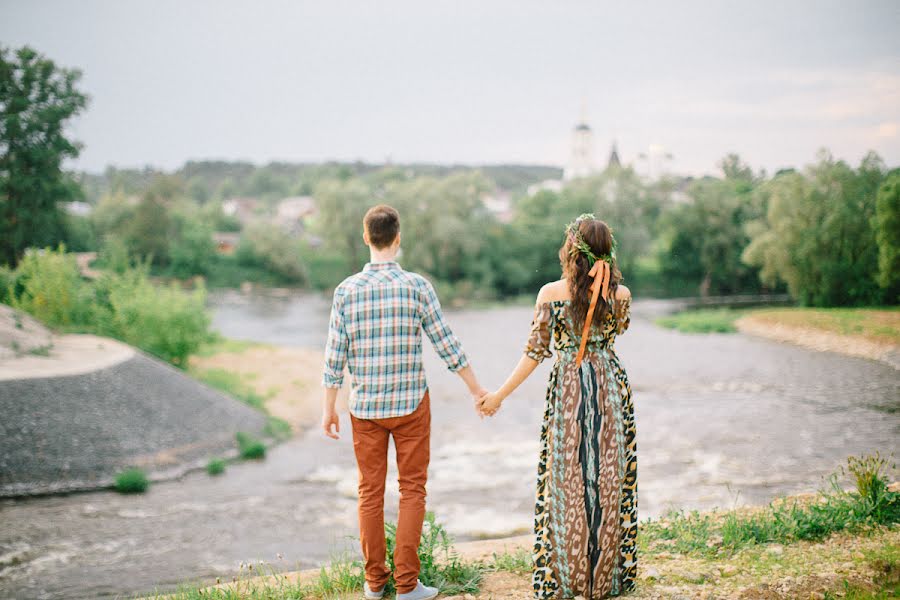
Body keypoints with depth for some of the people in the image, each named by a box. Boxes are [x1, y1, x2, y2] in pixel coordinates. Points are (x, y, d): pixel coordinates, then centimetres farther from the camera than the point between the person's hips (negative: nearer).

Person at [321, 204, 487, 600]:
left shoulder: (347, 290, -4)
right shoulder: (416, 286, -8)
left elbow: (335, 356, -3)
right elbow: (446, 345, -4)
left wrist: (329, 409, 7)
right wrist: (476, 389, 6)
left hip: (365, 406, 2)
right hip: (410, 404, -2)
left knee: (370, 492, 11)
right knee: (412, 490, 7)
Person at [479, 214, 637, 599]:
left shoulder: (551, 294, -11)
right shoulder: (620, 294, -6)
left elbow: (535, 353, -9)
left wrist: (500, 395, 1)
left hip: (567, 391, -1)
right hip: (611, 389, 1)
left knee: (565, 483, 8)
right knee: (610, 481, 11)